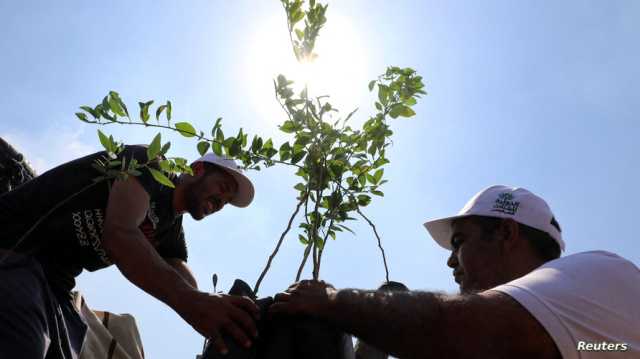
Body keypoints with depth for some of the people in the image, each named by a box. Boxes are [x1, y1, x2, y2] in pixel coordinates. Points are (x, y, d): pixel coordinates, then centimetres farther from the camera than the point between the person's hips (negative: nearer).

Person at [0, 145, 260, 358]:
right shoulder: (150, 165, -9)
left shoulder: (172, 231, 15)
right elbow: (119, 234, -28)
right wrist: (190, 301, -42)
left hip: (53, 281, 9)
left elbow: (189, 290, 1)